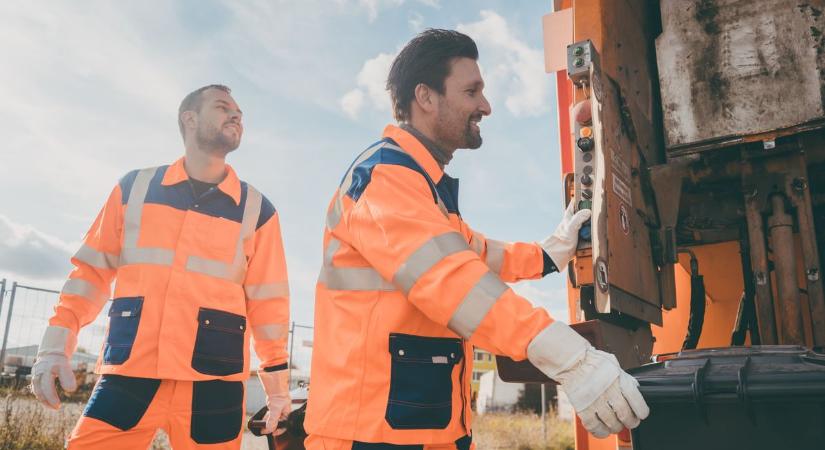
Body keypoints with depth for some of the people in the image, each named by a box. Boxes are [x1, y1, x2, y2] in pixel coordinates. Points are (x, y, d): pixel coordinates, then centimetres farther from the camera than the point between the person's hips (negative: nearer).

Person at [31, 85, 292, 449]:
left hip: (214, 383, 0)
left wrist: (277, 384, 7)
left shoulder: (256, 209, 5)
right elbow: (92, 270, 12)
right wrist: (56, 345, 4)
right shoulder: (134, 187, 8)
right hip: (128, 374, 1)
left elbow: (267, 300, 6)